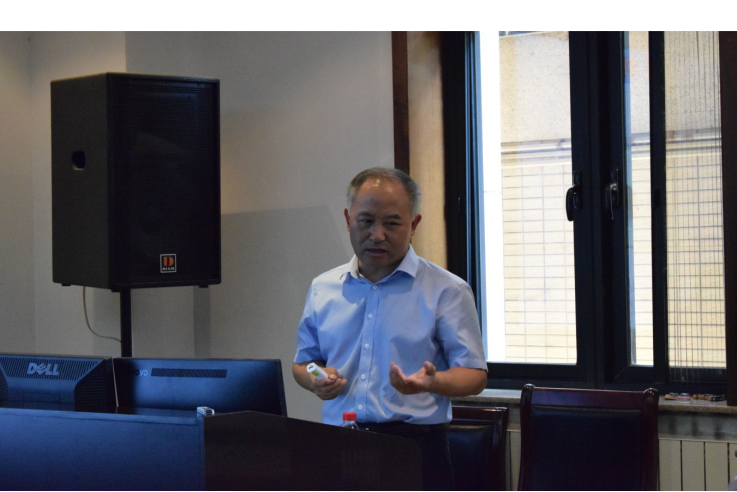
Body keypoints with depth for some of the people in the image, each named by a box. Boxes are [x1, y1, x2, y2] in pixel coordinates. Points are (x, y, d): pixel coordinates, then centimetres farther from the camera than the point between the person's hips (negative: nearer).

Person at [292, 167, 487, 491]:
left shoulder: (446, 291, 3)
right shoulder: (323, 288, 16)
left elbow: (474, 375, 2)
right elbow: (303, 362, 26)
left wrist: (431, 382, -18)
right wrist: (316, 381, 3)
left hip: (415, 448, -2)